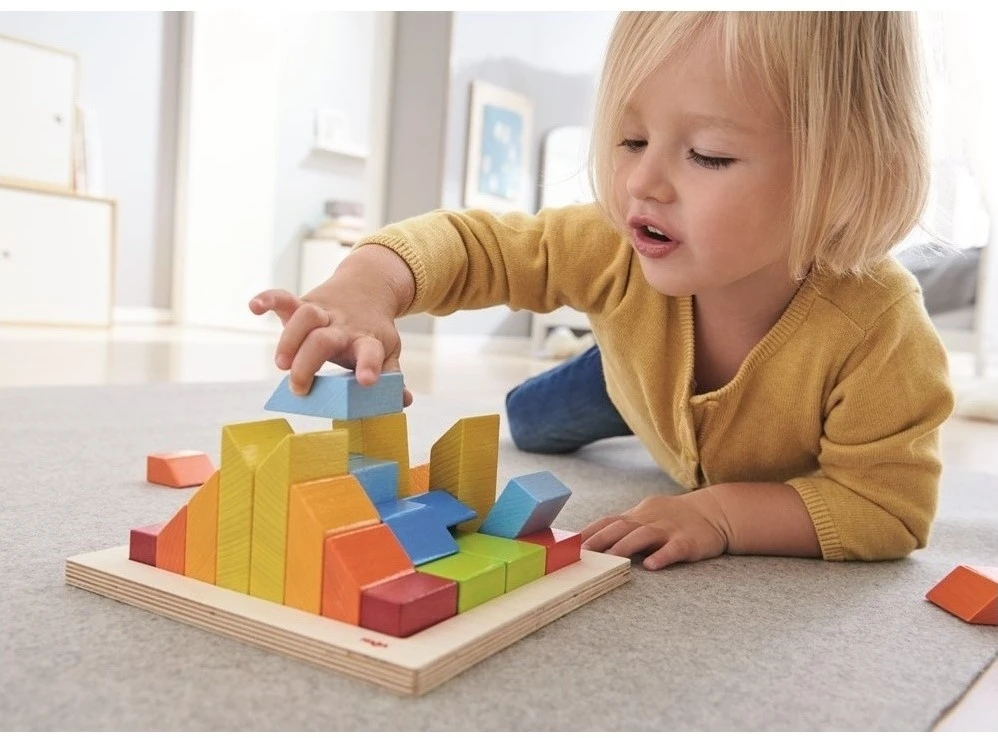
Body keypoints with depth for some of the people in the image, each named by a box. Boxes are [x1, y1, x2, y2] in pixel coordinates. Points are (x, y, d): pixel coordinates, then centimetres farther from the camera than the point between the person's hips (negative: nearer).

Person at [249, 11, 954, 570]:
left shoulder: (879, 332, -44)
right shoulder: (622, 250, -38)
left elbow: (889, 506, -36)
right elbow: (472, 242, -34)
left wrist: (721, 513, -47)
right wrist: (368, 285, -56)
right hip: (647, 383, 3)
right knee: (531, 424, 20)